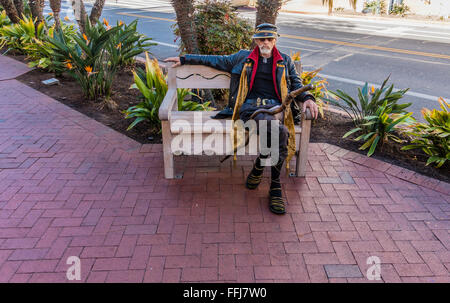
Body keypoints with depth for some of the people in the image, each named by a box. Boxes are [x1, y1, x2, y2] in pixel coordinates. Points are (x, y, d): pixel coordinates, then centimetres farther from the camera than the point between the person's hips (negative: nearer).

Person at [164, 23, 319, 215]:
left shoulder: (285, 61, 25)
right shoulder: (243, 57, 23)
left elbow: (296, 84, 27)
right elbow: (217, 60, 28)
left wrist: (307, 98, 5)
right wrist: (185, 59, 29)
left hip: (275, 106, 2)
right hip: (249, 105, -2)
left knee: (278, 133, -36)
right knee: (280, 131, -36)